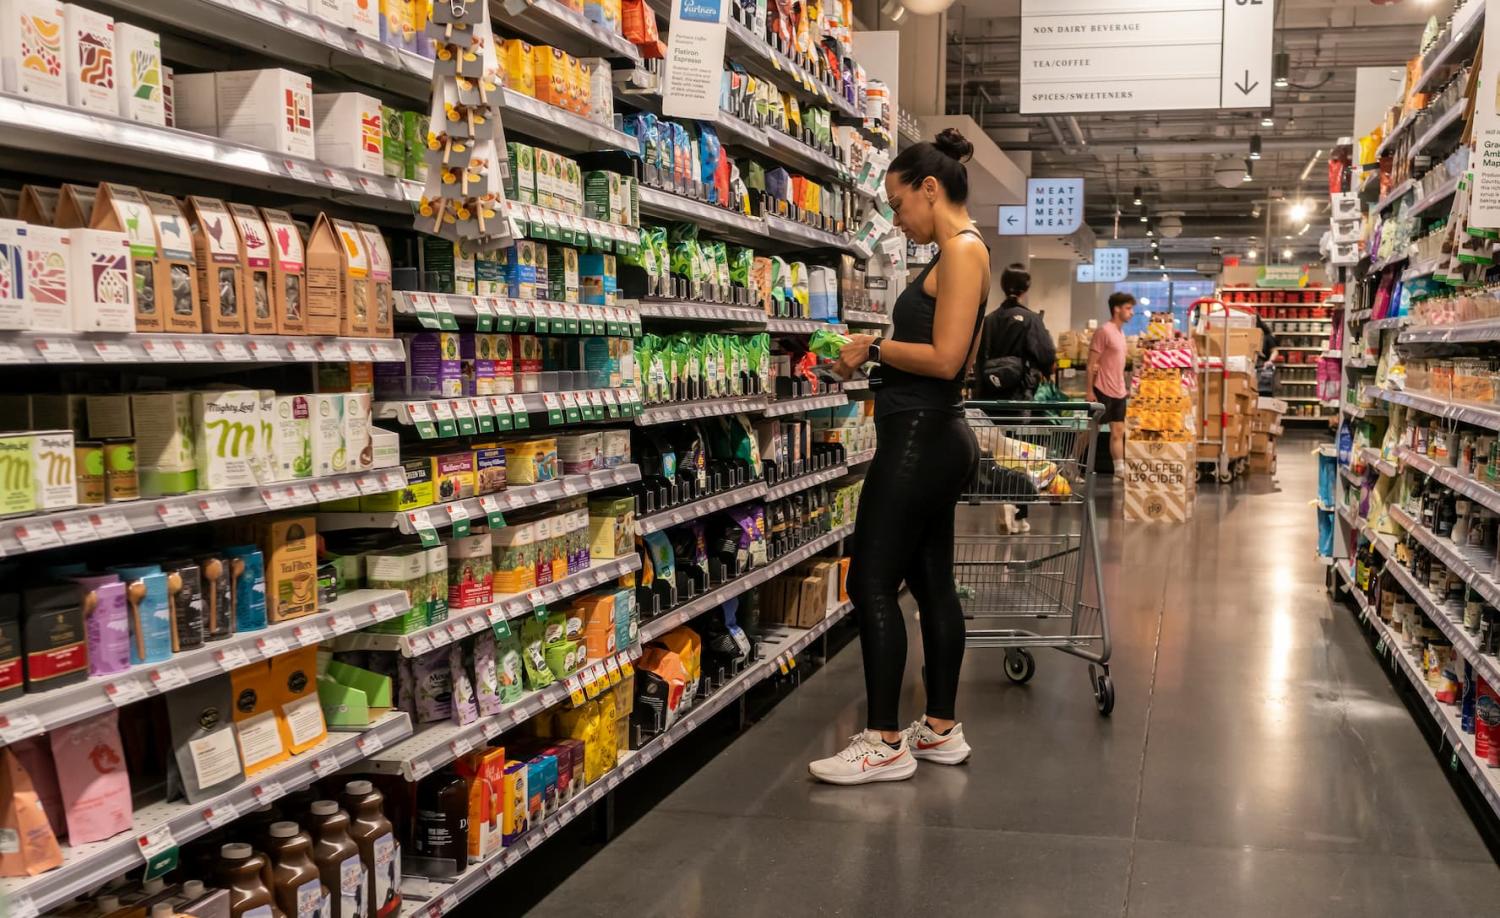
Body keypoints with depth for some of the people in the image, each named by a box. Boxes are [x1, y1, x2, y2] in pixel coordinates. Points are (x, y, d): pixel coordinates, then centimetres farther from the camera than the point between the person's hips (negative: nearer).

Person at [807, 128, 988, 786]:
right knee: (930, 580, 14)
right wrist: (879, 353, 10)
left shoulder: (963, 250, -13)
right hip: (936, 435, 10)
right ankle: (941, 729, 23)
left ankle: (885, 745, 0)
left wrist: (875, 348, -10)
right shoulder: (954, 254, 17)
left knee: (872, 583, -6)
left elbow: (945, 358, -21)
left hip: (920, 436, -10)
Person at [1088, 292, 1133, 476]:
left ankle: (1120, 470, 7)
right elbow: (1092, 364, -14)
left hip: (1119, 392, 8)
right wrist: (1090, 391, -18)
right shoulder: (1104, 331, -13)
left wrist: (1124, 387, 17)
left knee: (1118, 431, 6)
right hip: (1103, 391, -8)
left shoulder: (1121, 331, 13)